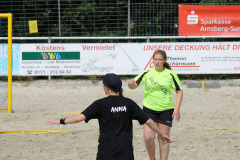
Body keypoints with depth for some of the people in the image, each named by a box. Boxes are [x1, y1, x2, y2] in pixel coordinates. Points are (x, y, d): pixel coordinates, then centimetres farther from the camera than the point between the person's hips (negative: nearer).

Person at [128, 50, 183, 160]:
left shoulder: (170, 74, -4)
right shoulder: (147, 73, -2)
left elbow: (179, 91, 2)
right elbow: (133, 86, -1)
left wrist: (177, 109, -7)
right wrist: (131, 83, -26)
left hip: (166, 110, 0)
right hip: (149, 109, 0)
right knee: (148, 137, -10)